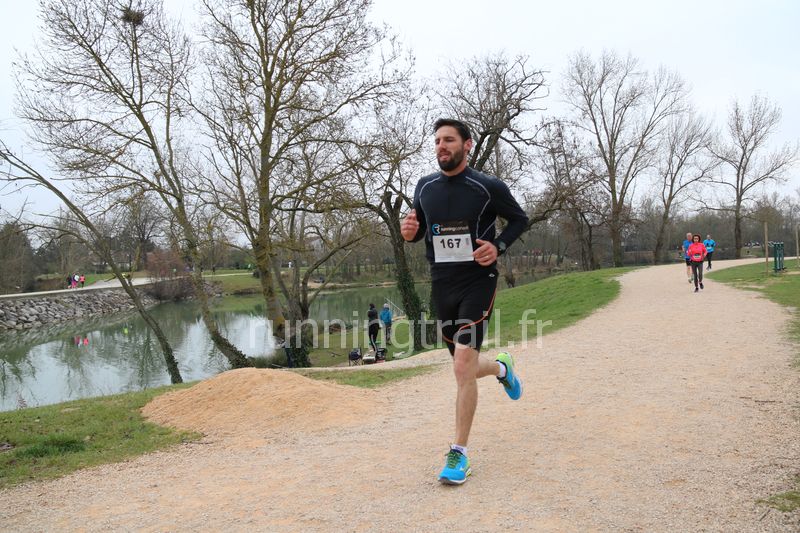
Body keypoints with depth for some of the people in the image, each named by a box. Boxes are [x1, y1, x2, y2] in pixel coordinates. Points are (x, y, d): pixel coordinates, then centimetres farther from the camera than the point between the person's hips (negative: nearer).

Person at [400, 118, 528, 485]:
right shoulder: (425, 186, 6)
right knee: (464, 368, 14)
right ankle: (501, 367, 50)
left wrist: (498, 247, -12)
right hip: (441, 285, 5)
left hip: (477, 280, -5)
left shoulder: (488, 187, -7)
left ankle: (458, 453, -4)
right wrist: (409, 232, -7)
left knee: (463, 365, -17)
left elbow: (519, 219, 6)